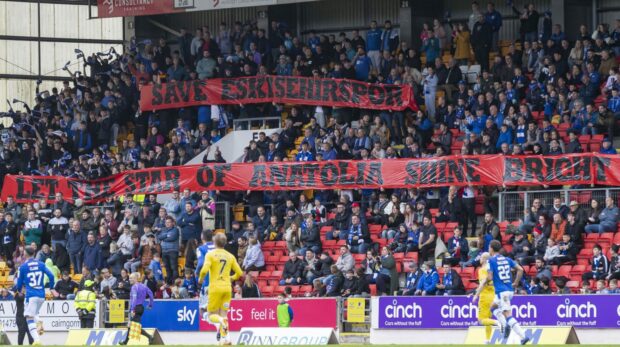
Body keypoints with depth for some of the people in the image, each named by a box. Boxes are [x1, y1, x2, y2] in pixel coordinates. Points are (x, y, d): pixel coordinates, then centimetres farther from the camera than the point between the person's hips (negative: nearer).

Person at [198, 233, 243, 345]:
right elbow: (239, 273, 8)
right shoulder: (230, 256, 8)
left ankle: (220, 322, -29)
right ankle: (226, 338, -3)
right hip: (227, 288, 4)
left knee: (212, 315, 5)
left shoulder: (211, 254, -5)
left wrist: (200, 278, 2)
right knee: (224, 314, 11)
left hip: (215, 288, -4)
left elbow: (204, 269, -18)